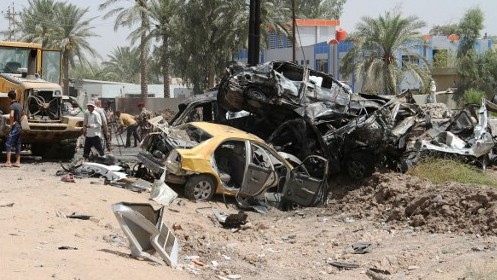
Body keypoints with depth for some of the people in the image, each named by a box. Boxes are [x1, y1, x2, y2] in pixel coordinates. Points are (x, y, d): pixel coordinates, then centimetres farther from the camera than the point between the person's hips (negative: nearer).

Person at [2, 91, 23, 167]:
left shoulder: (12, 105, -13)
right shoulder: (19, 105, 13)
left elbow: (11, 115, -30)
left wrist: (11, 124, -16)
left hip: (15, 127, -8)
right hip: (20, 127, 8)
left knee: (8, 144, -8)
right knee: (17, 145, 12)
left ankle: (8, 162, -14)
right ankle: (18, 162, 14)